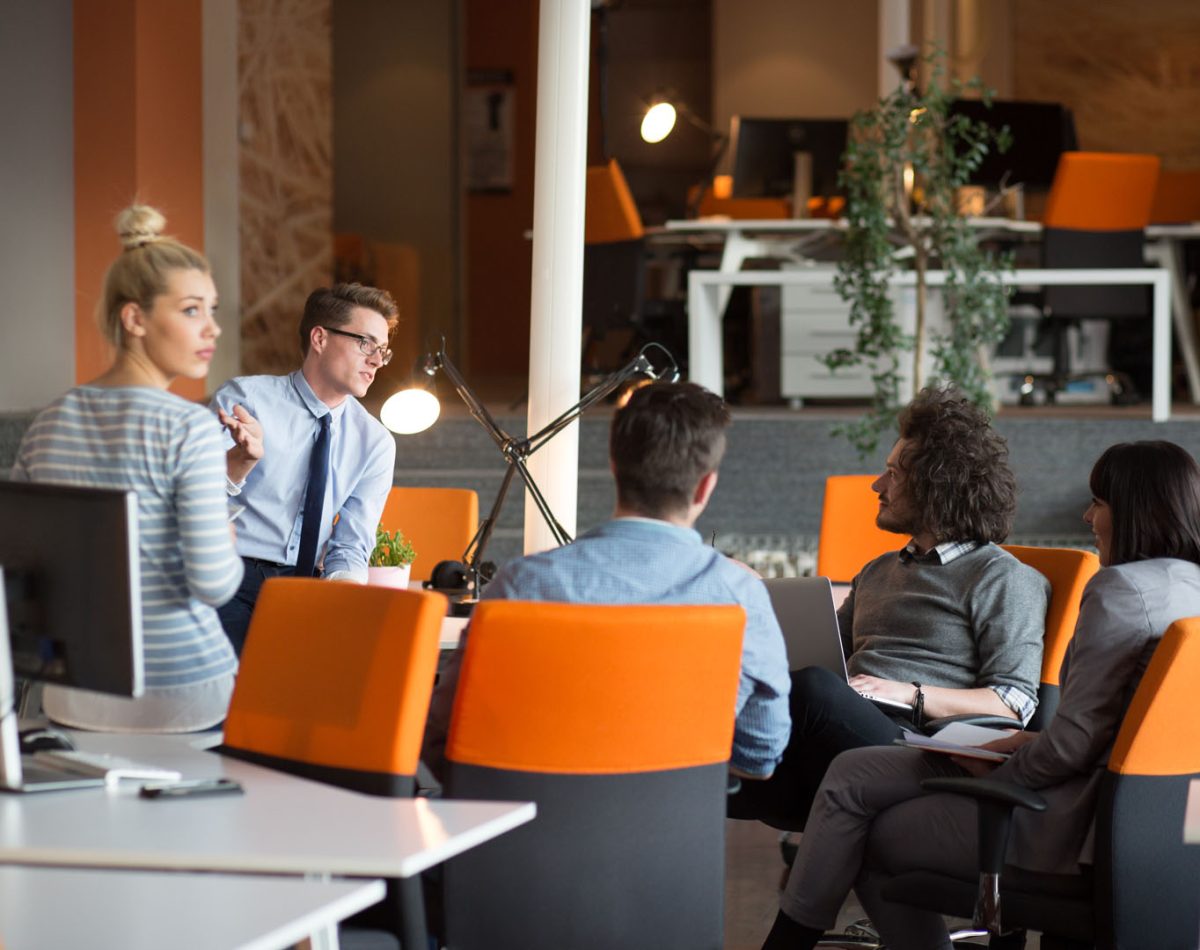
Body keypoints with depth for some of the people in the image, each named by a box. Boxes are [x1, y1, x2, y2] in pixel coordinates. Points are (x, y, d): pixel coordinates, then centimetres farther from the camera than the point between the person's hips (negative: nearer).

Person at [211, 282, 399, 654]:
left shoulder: (374, 442, 10)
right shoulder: (244, 398, -2)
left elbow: (351, 546, 7)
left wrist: (342, 589, -15)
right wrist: (241, 460, -27)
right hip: (229, 581, -4)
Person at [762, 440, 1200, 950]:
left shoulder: (1122, 587, -17)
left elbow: (1074, 742, -20)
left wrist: (999, 775, -3)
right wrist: (1036, 741, 12)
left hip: (1073, 824, -10)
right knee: (851, 773, 10)